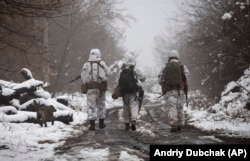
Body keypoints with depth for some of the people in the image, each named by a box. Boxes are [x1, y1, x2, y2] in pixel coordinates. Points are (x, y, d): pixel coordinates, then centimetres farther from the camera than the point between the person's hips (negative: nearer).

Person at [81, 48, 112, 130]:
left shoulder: (86, 65, 0)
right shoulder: (102, 63, 1)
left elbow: (83, 76, -4)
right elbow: (109, 73, 5)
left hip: (90, 88, -1)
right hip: (101, 87, 1)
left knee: (91, 106, -1)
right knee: (101, 105, 16)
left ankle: (92, 124, -12)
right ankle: (101, 123, 25)